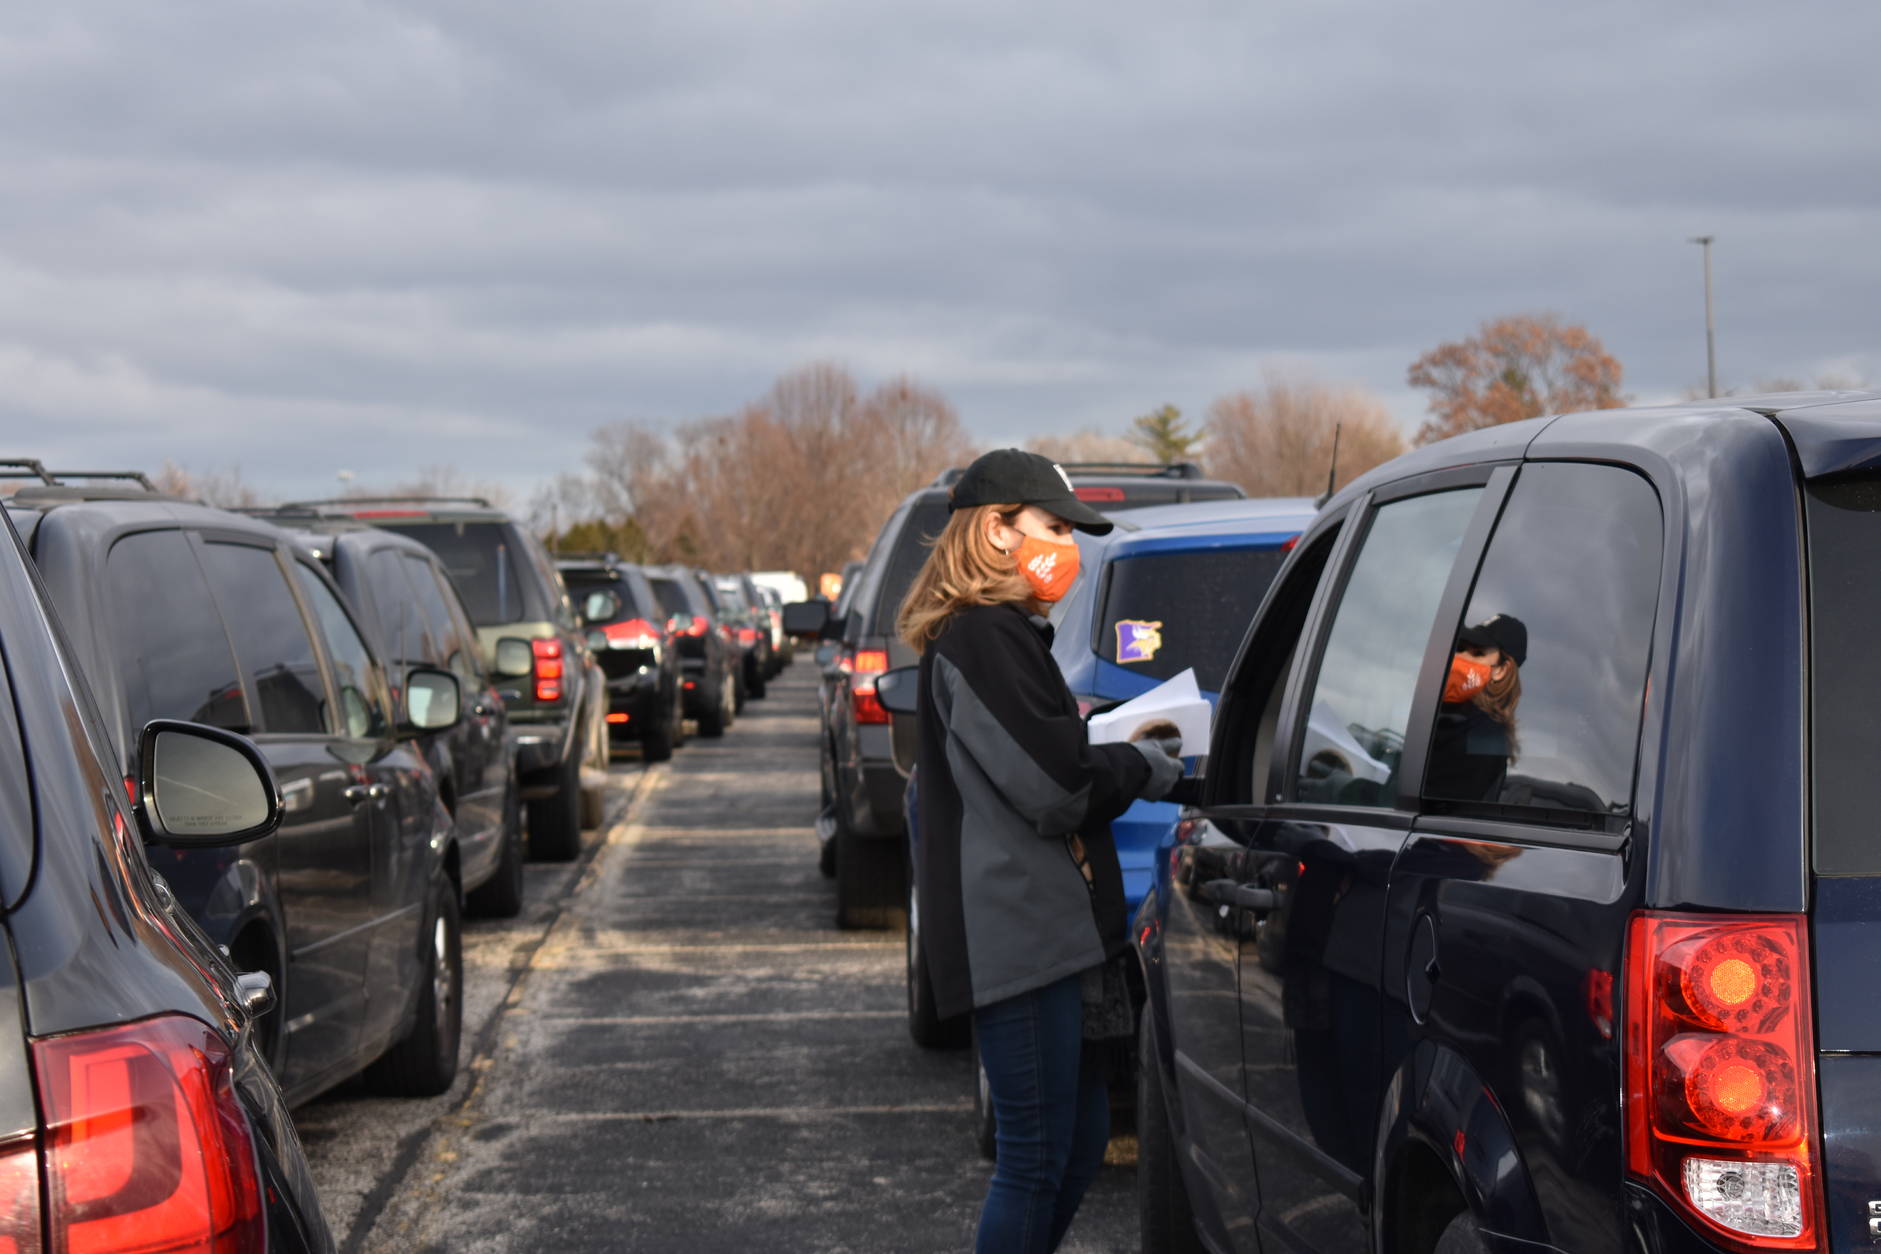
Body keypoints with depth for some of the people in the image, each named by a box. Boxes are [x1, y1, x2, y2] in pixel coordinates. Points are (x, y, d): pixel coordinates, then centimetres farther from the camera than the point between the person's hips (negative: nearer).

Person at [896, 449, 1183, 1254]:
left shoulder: (1003, 635, 20)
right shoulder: (983, 640, -15)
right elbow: (1052, 788, -20)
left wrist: (1114, 741, 6)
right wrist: (1145, 768, -4)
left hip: (1045, 930, 11)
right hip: (1018, 936, -11)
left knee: (1082, 1134, 17)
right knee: (1038, 1156, -6)